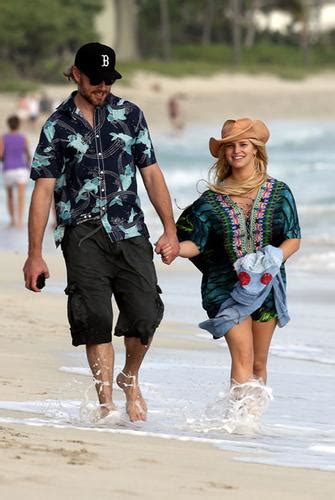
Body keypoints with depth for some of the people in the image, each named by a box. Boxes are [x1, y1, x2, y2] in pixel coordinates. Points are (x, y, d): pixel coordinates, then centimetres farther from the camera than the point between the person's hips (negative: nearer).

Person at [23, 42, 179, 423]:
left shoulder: (129, 114, 11)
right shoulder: (58, 126, 5)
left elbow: (151, 173, 14)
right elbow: (43, 190, 3)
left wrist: (170, 229, 7)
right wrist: (35, 255, -2)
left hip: (130, 232, 1)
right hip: (84, 235, -1)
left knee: (145, 316, -8)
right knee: (95, 320, -9)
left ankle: (130, 379, 19)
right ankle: (106, 402, -4)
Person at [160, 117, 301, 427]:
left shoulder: (278, 193, 4)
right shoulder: (213, 199, 2)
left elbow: (294, 239, 5)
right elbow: (195, 243, 2)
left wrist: (275, 258, -14)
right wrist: (175, 248, -19)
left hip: (267, 285, 2)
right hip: (226, 285, -2)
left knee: (258, 363, 8)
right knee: (242, 356, -15)